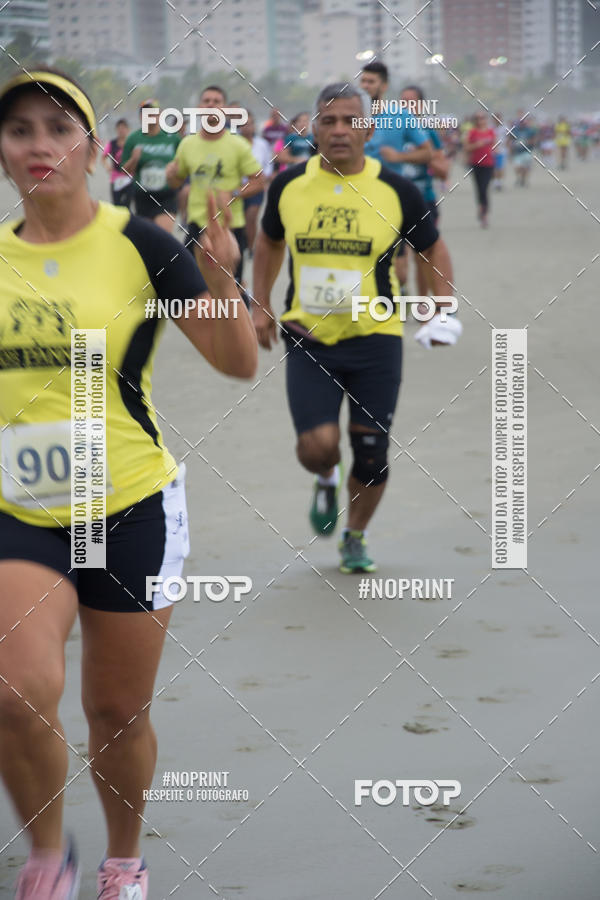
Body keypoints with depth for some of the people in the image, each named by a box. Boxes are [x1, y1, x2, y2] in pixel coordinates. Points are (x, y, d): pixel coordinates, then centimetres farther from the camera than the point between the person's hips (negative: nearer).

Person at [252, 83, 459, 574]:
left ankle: (356, 537, 31)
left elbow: (432, 248, 9)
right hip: (307, 338, 0)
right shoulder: (289, 184, -1)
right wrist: (261, 305, 13)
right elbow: (269, 242, 18)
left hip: (375, 338, 0)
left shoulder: (396, 191, -5)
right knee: (316, 445, -14)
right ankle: (326, 480, 25)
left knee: (371, 455, 4)